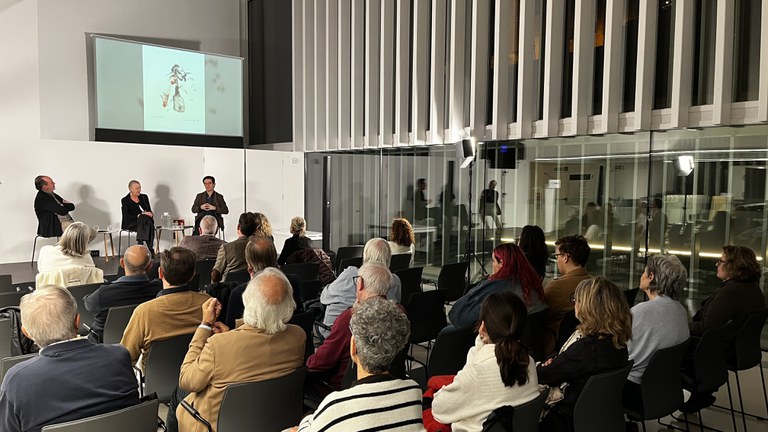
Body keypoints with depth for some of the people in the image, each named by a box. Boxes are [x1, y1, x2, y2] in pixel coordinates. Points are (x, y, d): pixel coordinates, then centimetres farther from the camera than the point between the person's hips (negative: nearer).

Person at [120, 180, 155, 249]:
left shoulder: (144, 197, 13)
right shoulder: (125, 200, -1)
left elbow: (149, 211, 13)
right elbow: (127, 217, -10)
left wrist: (150, 214, -13)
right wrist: (141, 215, -22)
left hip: (145, 221, 3)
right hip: (130, 224, -3)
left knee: (150, 223, -34)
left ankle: (150, 248, -44)